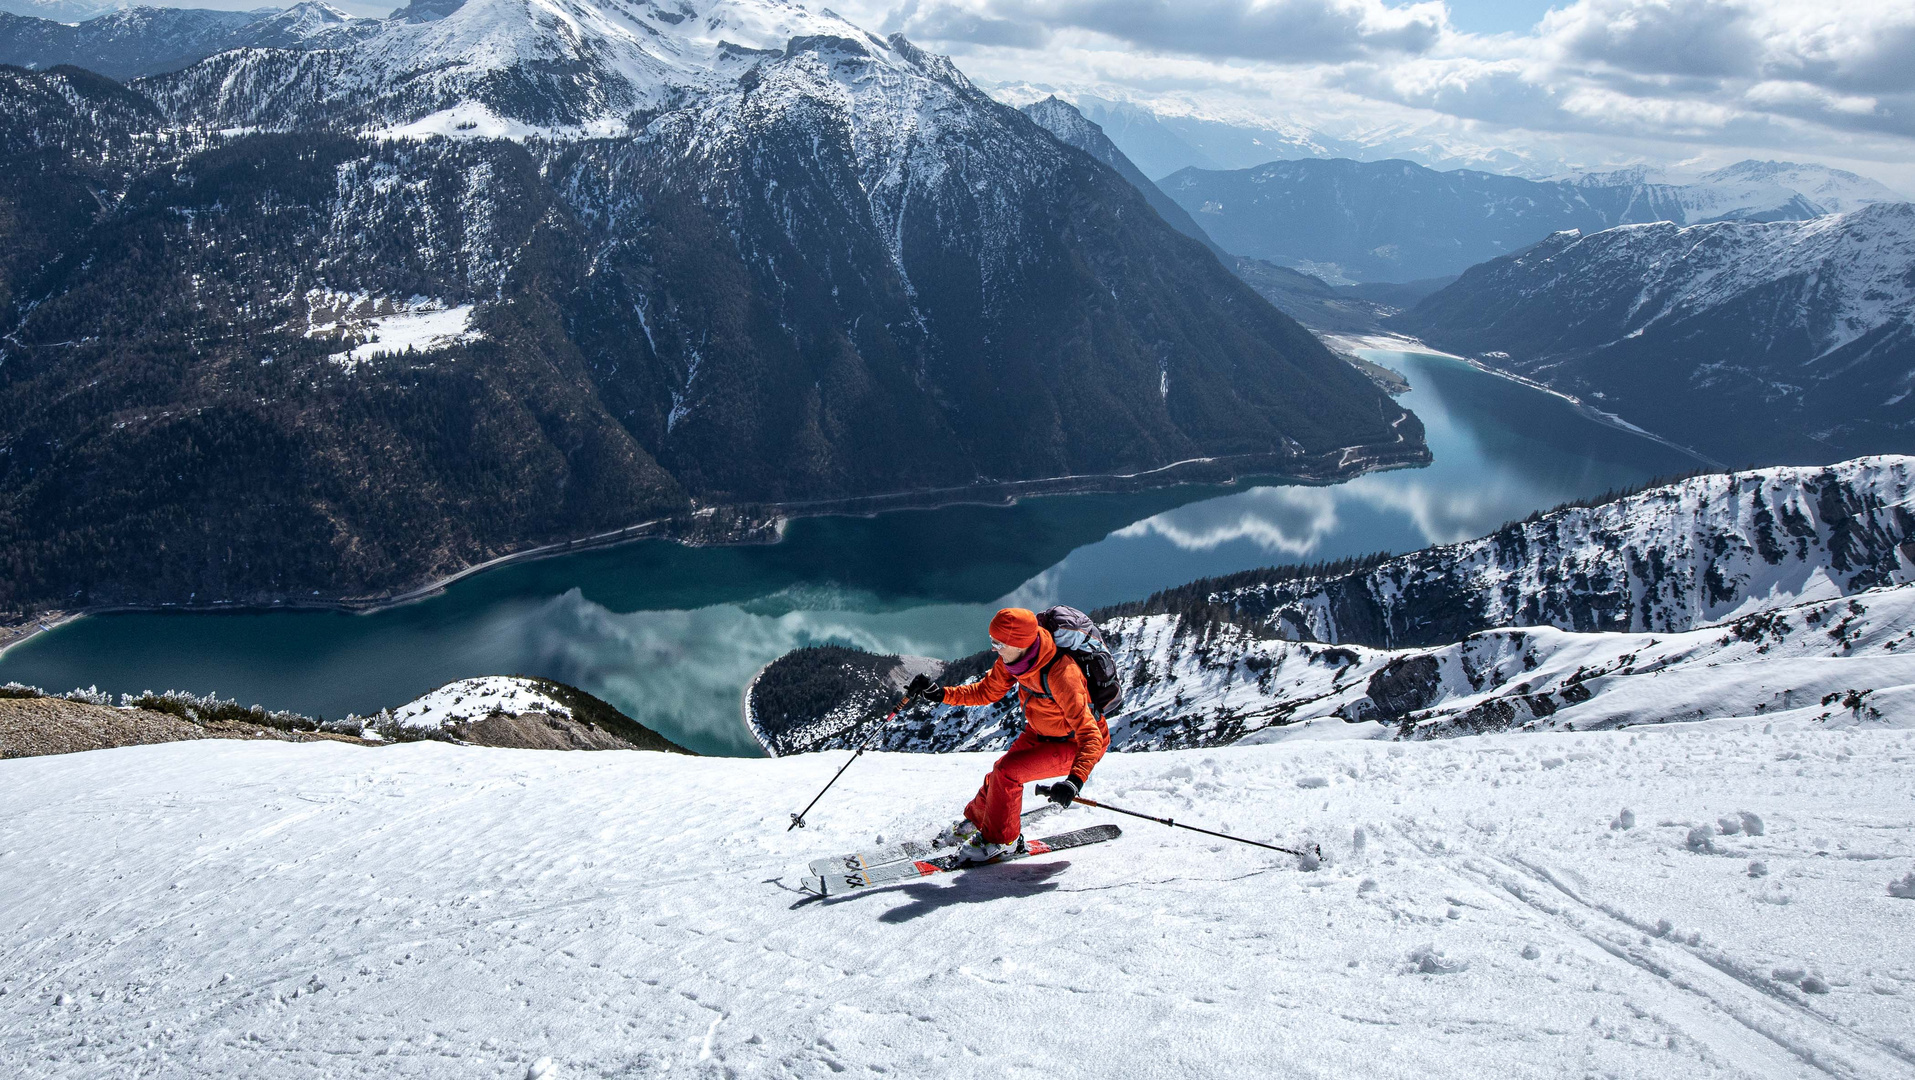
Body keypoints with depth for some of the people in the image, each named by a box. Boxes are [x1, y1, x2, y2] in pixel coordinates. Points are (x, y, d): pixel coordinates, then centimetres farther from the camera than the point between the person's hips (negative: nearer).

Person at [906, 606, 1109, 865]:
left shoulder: (1060, 675, -38)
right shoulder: (1013, 659, -16)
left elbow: (1091, 737, -38)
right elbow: (987, 691, 1)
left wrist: (1075, 781, -51)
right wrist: (941, 693, -11)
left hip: (1076, 744, -7)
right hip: (1041, 732, 7)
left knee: (1007, 771, -19)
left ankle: (999, 840, 2)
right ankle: (976, 821, 37)